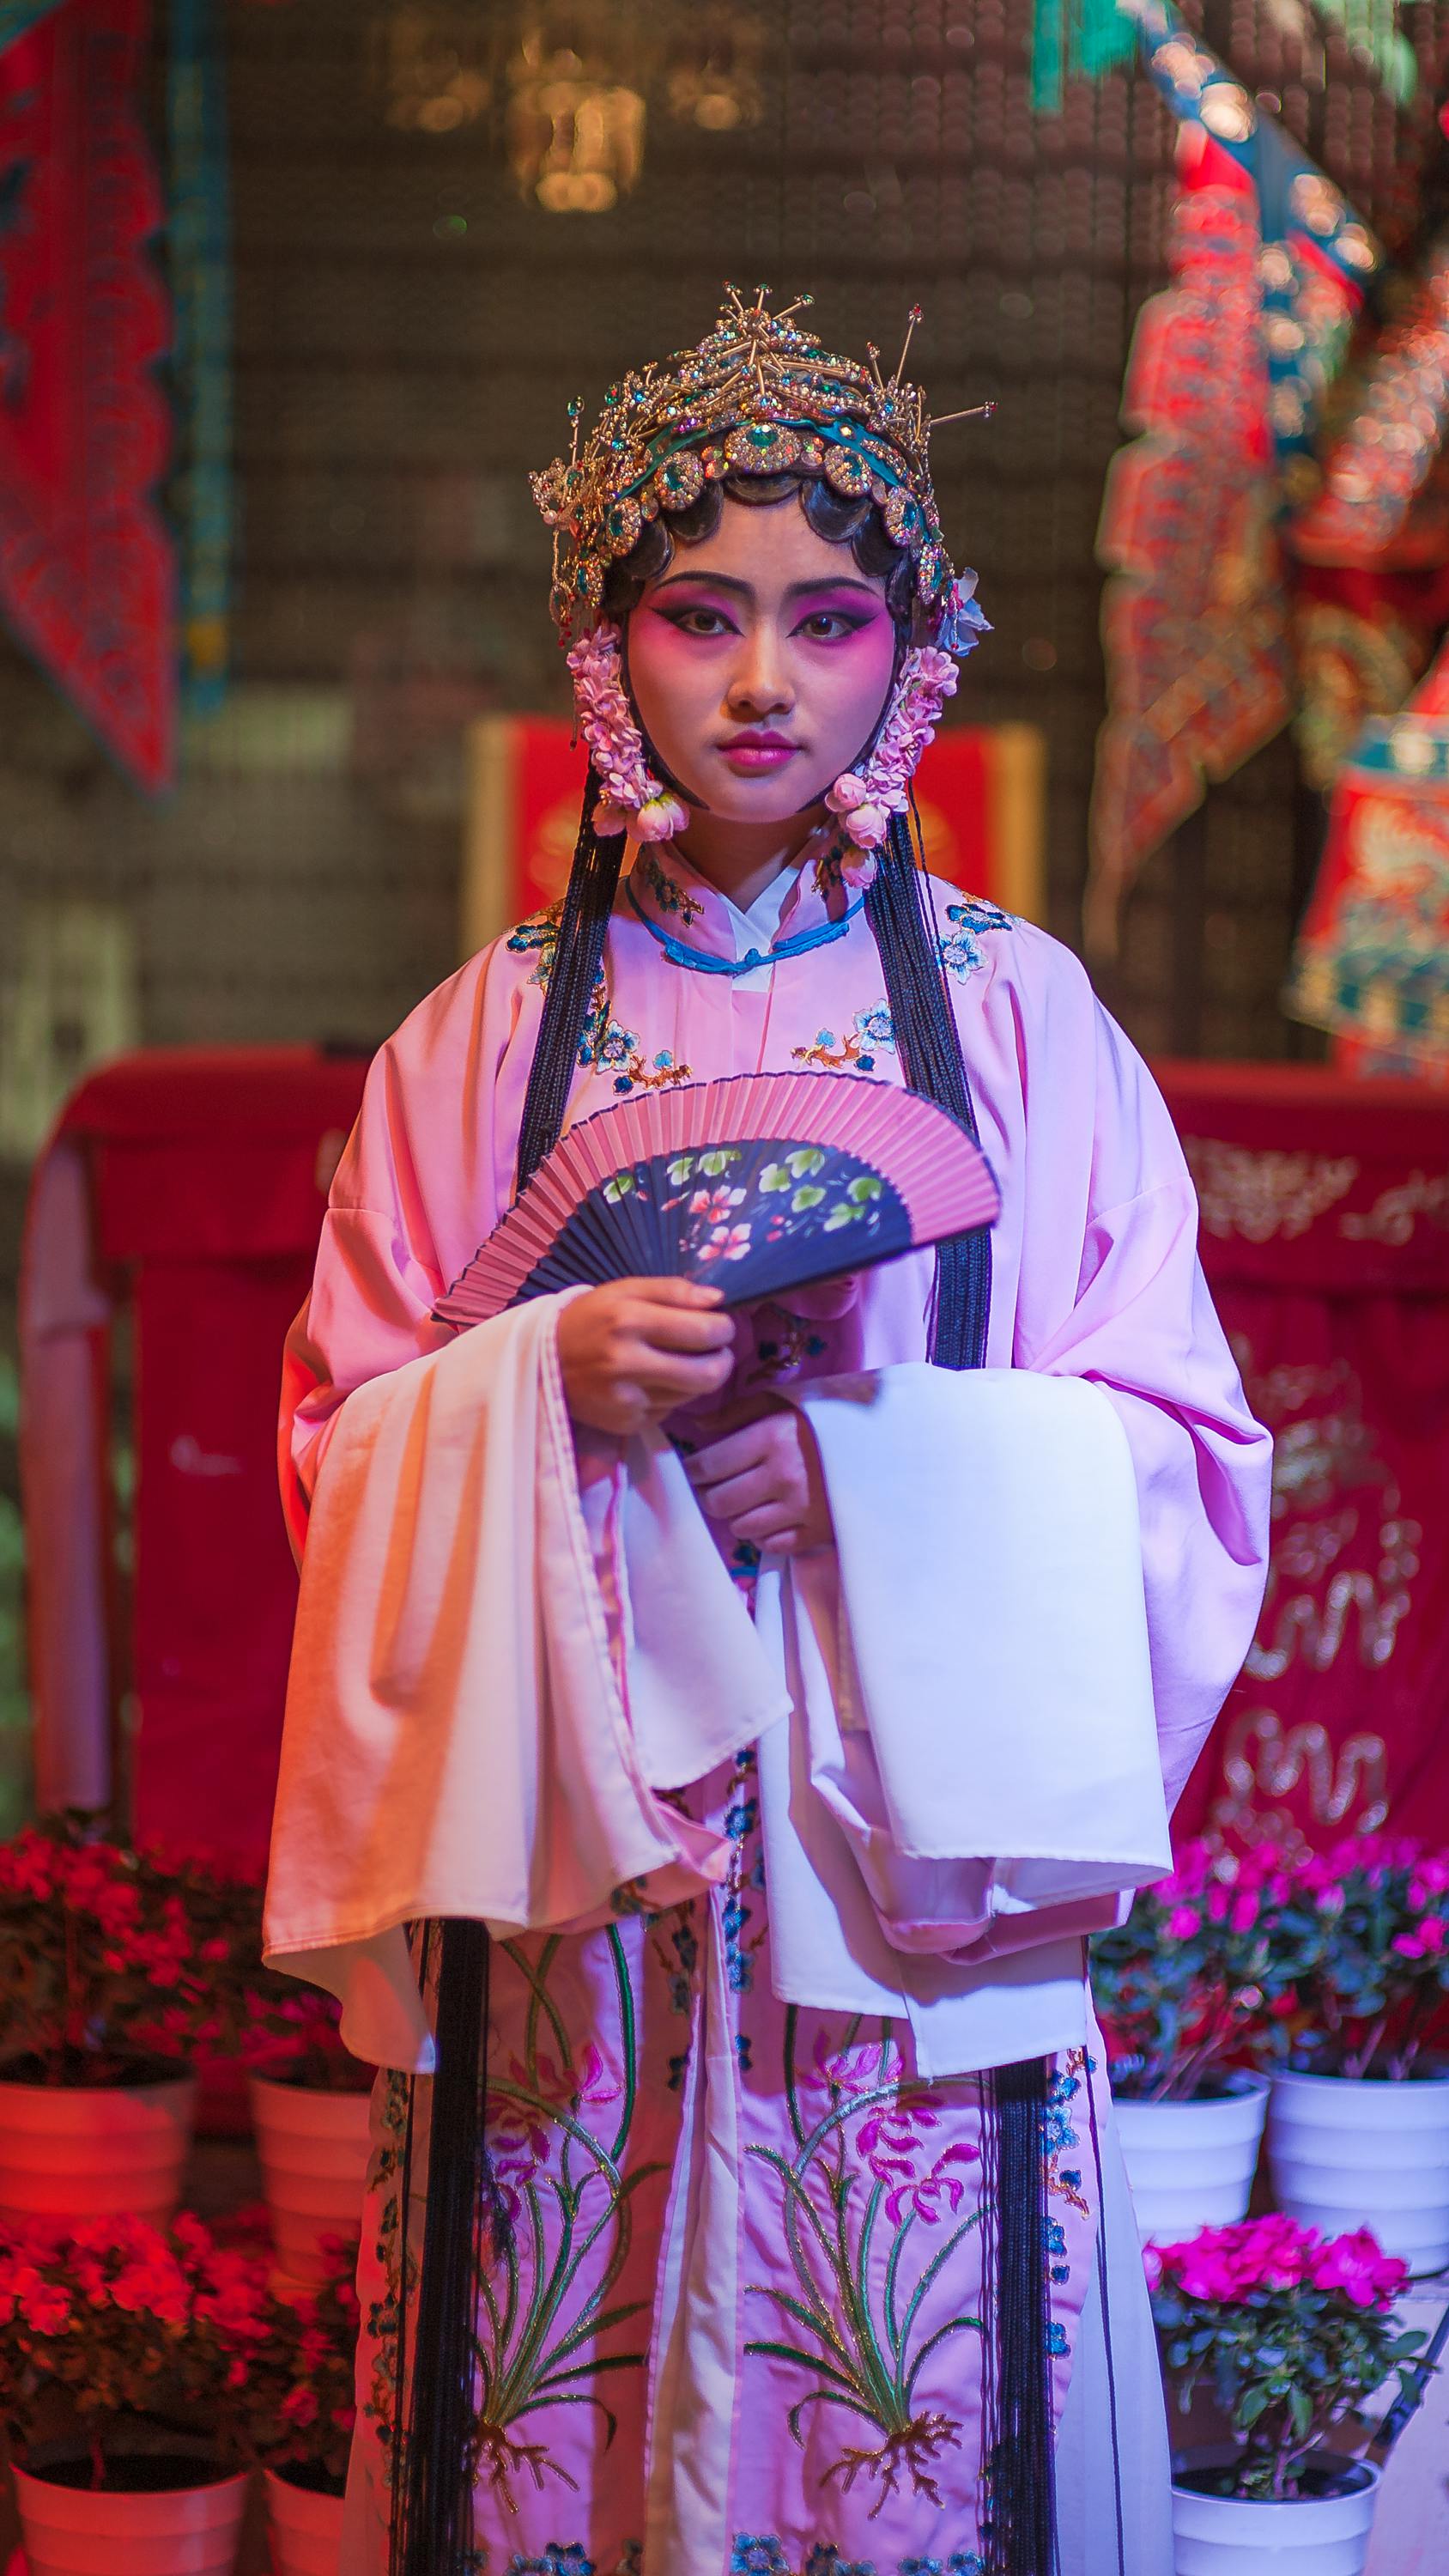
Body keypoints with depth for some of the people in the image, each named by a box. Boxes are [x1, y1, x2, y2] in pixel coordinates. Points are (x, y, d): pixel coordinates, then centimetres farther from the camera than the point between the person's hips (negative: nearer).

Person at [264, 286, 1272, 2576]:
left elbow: (1178, 1469, 2)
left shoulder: (1024, 1018, 4)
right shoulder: (492, 1034, 7)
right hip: (560, 1883, 1)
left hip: (909, 1874, -1)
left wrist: (885, 1464, -14)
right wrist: (545, 1389, -13)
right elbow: (344, 1451, 6)